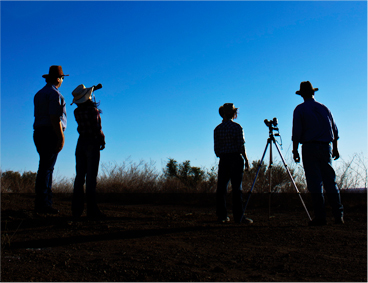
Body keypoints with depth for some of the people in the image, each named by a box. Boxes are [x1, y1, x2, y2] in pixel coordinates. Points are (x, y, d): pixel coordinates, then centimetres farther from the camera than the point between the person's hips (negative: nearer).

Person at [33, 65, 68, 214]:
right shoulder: (55, 94, -9)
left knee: (46, 168, 11)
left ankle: (46, 201, 12)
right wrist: (61, 137, -18)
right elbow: (54, 118, -18)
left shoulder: (39, 94, 20)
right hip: (51, 134, -9)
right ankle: (42, 203, -9)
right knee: (46, 168, -9)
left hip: (39, 133, 9)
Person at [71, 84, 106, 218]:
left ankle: (76, 209, 11)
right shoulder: (93, 110, -13)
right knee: (91, 177, -5)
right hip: (92, 143, -6)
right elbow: (96, 128, -17)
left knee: (79, 177, 9)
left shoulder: (77, 112, 5)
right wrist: (102, 140, -1)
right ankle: (91, 210, -3)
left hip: (81, 143, 6)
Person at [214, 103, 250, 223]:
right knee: (237, 187, -2)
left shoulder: (217, 129, 6)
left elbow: (216, 149, 5)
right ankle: (238, 216, -1)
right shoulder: (237, 127, -5)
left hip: (223, 159, 3)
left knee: (221, 187, 5)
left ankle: (221, 216, 5)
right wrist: (246, 160, -1)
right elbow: (241, 146, -9)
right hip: (236, 159, -3)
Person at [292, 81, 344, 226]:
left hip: (310, 147, -4)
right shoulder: (324, 108, 13)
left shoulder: (300, 109, 1)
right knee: (330, 181, 7)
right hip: (326, 147, 4)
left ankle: (320, 216, -6)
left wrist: (295, 150, -3)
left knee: (315, 183, -4)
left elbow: (296, 132, -7)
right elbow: (335, 130, 15)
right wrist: (335, 148, 21)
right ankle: (339, 215, 6)